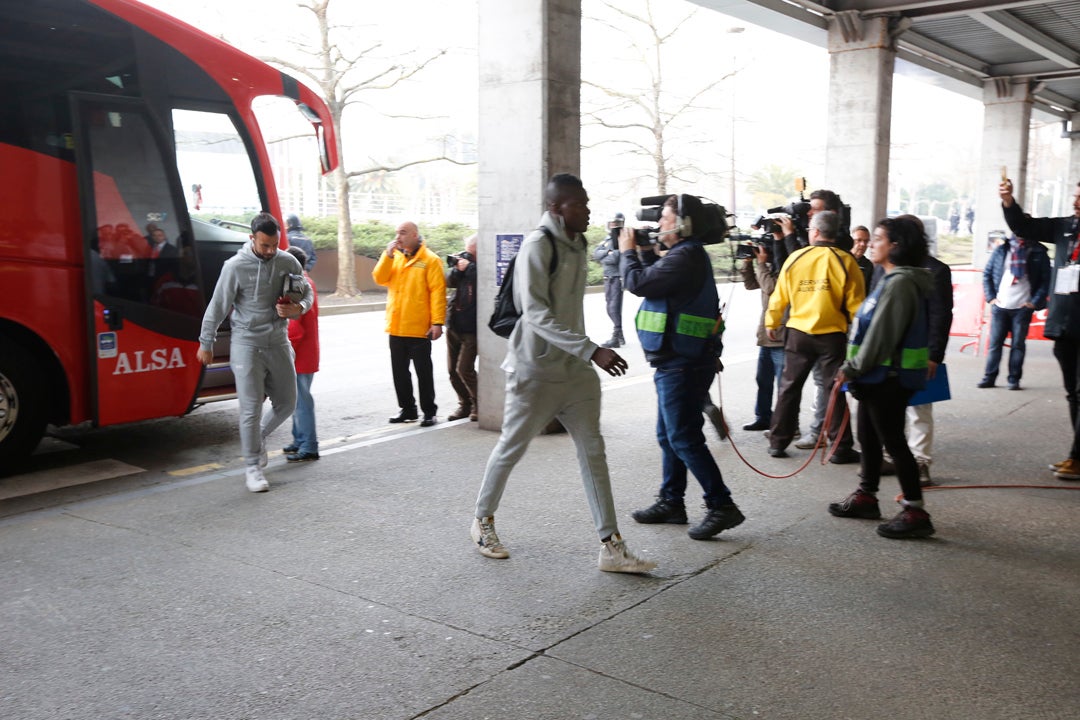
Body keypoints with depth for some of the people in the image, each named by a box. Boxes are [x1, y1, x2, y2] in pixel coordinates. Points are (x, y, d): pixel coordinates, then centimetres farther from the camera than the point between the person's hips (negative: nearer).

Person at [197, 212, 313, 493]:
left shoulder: (288, 263, 0)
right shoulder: (235, 266, -11)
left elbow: (307, 293, 13)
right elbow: (217, 306, -3)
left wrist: (298, 308, -11)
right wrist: (206, 344, 3)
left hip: (278, 343, 4)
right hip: (247, 345, -4)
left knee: (287, 403, 10)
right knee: (251, 409, -2)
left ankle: (259, 437, 38)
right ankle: (253, 468, 11)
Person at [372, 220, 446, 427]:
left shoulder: (430, 260, -7)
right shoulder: (394, 257, 12)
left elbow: (437, 291, -13)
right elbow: (380, 278, 2)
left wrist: (437, 322, -19)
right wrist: (388, 254, -9)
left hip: (419, 328, -6)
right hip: (396, 327, 6)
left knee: (423, 371, 1)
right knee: (399, 371, 12)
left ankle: (429, 412, 11)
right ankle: (407, 409, 24)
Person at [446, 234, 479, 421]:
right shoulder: (464, 262, 11)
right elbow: (450, 282, 9)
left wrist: (468, 267, -17)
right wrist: (457, 268, -7)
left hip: (471, 327, -8)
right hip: (454, 325, 8)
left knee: (464, 369, -9)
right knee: (453, 370, 11)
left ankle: (479, 406, 9)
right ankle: (465, 404, 26)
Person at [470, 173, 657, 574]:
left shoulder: (577, 244, 10)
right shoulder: (538, 246, -16)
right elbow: (536, 314, -25)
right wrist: (592, 350, -31)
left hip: (575, 369, 8)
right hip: (536, 370, -7)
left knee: (592, 450, 3)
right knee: (511, 447, 7)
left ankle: (611, 547, 6)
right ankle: (483, 521, 30)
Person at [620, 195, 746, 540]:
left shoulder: (685, 256, -18)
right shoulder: (689, 253, 16)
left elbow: (639, 283, -19)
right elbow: (655, 280, 23)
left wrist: (628, 252, -2)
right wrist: (645, 251, 14)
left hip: (682, 364, -11)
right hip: (675, 362, 11)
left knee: (684, 438, -8)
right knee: (669, 436, 16)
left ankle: (722, 506, -3)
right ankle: (671, 502, 26)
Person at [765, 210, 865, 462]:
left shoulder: (795, 258, -2)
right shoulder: (845, 261, -7)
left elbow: (779, 296, 5)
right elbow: (855, 304, -6)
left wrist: (771, 322, 19)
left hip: (798, 333, 2)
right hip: (833, 335, -2)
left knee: (790, 387, 13)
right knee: (836, 391, 6)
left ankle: (778, 442, 16)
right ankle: (841, 448, 8)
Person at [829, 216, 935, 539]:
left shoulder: (900, 283, -18)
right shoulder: (891, 279, 15)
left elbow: (882, 334, -22)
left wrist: (853, 369, -15)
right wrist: (854, 369, 16)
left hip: (889, 378, -11)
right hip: (878, 376, 11)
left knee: (893, 442, -5)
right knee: (868, 437, 18)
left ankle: (915, 512, 0)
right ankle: (866, 496, 31)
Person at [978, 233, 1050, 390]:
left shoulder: (1039, 253, 4)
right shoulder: (1001, 250, 9)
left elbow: (1046, 280, 2)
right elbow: (987, 274, 10)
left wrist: (1035, 302, -6)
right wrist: (990, 297, 2)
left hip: (1023, 308, -1)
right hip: (1000, 306, 1)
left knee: (1018, 344, 2)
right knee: (994, 343, 1)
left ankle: (1014, 379, 7)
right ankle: (989, 377, 7)